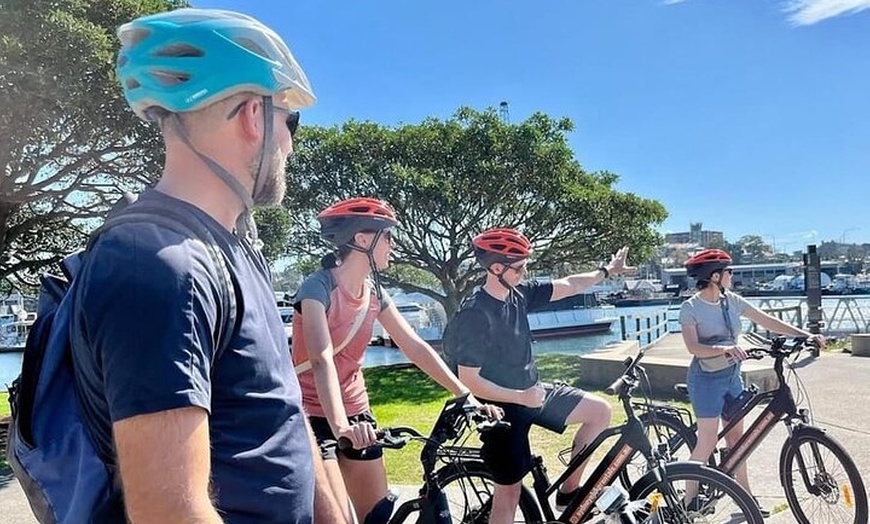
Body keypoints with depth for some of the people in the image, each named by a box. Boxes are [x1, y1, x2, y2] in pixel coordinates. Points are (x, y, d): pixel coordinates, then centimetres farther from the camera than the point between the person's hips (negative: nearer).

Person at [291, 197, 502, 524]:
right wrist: (340, 425, -46)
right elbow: (322, 359, -31)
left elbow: (415, 347, 1)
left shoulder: (374, 292, 3)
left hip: (356, 410, 7)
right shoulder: (318, 287, -18)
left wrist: (466, 395, -6)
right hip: (314, 416, -7)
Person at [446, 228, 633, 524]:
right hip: (503, 409, -7)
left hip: (532, 392, 8)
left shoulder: (519, 294, -3)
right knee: (509, 492, 2)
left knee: (600, 412, 5)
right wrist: (520, 397, -24)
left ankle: (568, 491, 16)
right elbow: (468, 381, -24)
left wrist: (607, 271, 7)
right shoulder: (473, 315, -24)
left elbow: (568, 287, 7)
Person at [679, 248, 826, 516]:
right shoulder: (690, 308, -15)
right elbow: (693, 347, -25)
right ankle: (690, 498, 10)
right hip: (707, 379, -6)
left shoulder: (731, 300, 2)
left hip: (732, 376, 6)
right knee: (708, 441, -4)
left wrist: (806, 335, -5)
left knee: (736, 436, 13)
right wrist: (725, 348, -40)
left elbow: (768, 321, 2)